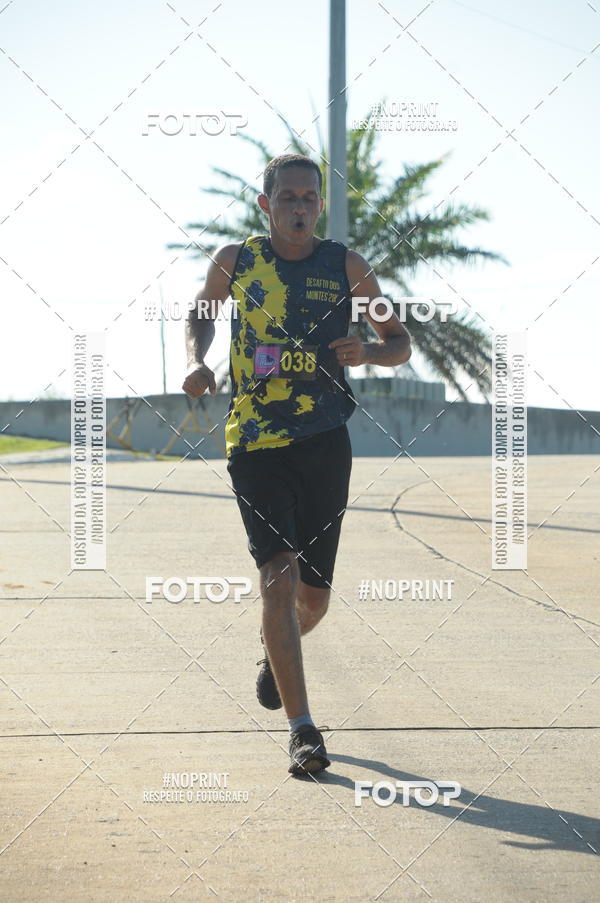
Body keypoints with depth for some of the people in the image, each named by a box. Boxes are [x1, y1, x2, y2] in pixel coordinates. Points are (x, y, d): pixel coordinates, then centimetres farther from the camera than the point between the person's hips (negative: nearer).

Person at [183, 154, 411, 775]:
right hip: (254, 441, -1)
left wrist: (368, 352, -14)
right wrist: (197, 362, 2)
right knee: (279, 577, -17)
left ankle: (276, 655, 46)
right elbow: (200, 315, 22)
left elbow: (400, 342, 9)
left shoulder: (346, 266, 3)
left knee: (313, 595, 10)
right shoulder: (236, 261, 3)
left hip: (325, 442, 2)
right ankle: (301, 729, -14)